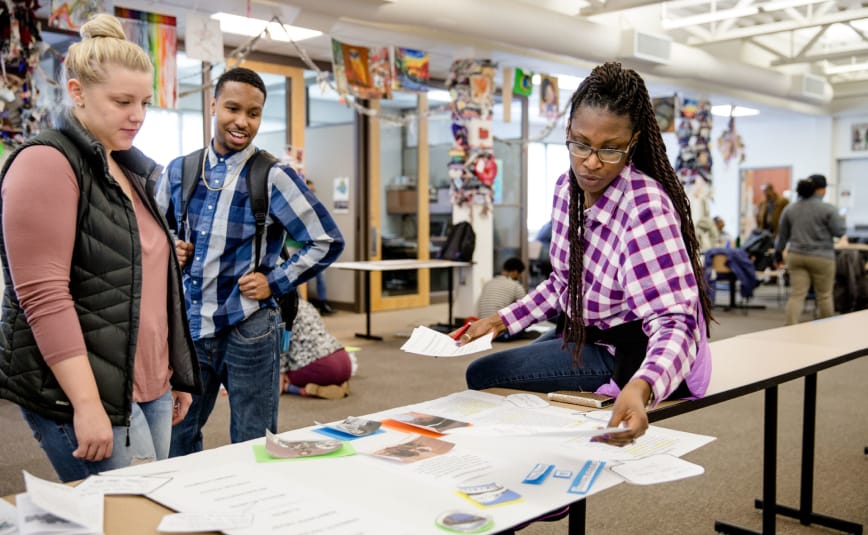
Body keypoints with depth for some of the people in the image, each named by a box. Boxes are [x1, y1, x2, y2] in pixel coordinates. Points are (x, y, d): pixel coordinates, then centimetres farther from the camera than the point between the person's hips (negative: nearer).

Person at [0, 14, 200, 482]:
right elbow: (43, 296, -18)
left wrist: (175, 374, 20)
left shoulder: (131, 170, 15)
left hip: (149, 388, 8)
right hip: (81, 392, -8)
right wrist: (87, 405, -22)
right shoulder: (47, 163, -10)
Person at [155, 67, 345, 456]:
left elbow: (327, 241, -5)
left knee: (253, 448, 9)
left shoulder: (273, 177, -7)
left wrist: (276, 282, -9)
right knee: (176, 440, 17)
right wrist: (169, 250, 0)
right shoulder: (179, 171, 5)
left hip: (248, 329, -4)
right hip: (188, 326, 4)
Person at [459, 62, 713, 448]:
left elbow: (673, 322, -35)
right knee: (483, 371, 17)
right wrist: (502, 320, 2)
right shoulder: (567, 187, -4)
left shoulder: (644, 206, -28)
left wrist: (641, 388, -54)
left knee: (483, 376, -12)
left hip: (629, 355, -8)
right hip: (584, 334, 8)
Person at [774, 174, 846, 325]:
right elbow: (840, 231, -5)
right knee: (824, 295, 9)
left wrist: (778, 253, 22)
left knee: (797, 295, 2)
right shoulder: (828, 209, -10)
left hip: (796, 256, 4)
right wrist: (840, 220, 14)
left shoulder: (789, 209, 5)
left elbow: (782, 235, 11)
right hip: (821, 258, -4)